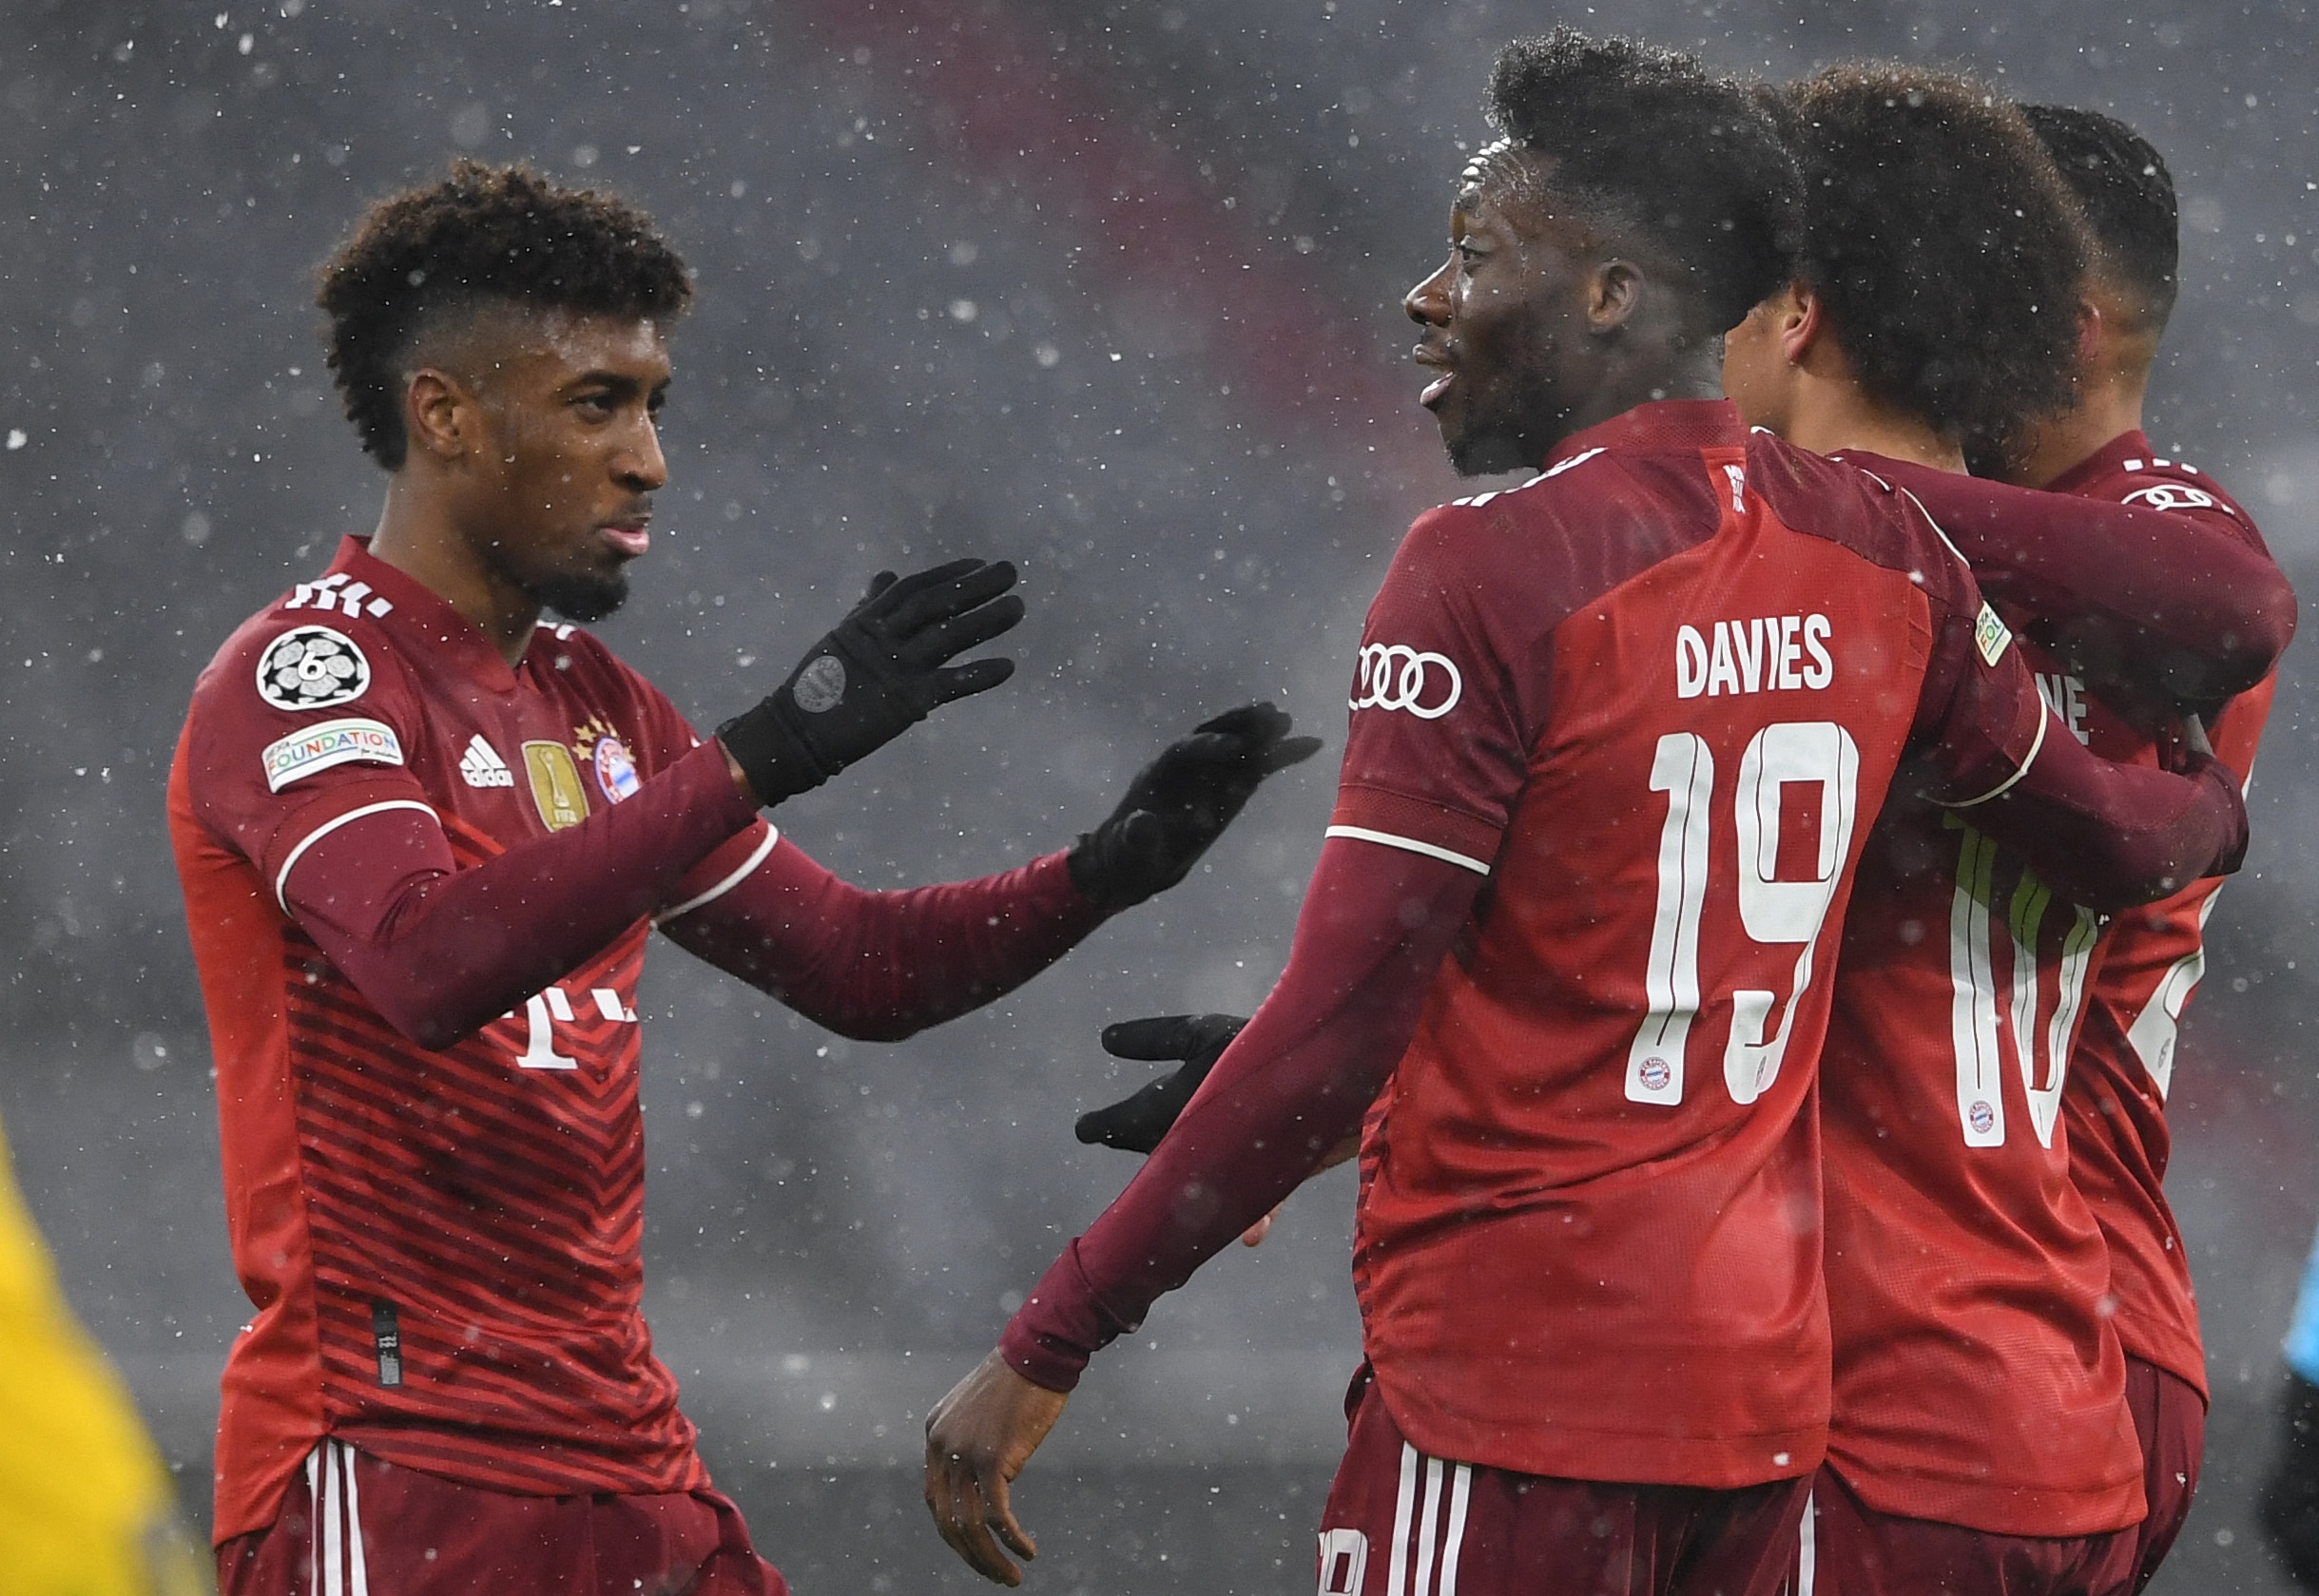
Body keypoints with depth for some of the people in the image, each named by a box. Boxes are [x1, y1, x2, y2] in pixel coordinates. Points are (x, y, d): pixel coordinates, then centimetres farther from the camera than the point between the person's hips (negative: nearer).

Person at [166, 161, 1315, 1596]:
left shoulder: (595, 703, 18)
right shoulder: (305, 673, -9)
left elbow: (856, 966, 21)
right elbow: (431, 963, -28)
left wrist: (1110, 870, 4)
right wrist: (762, 759, -31)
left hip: (625, 1465, 8)